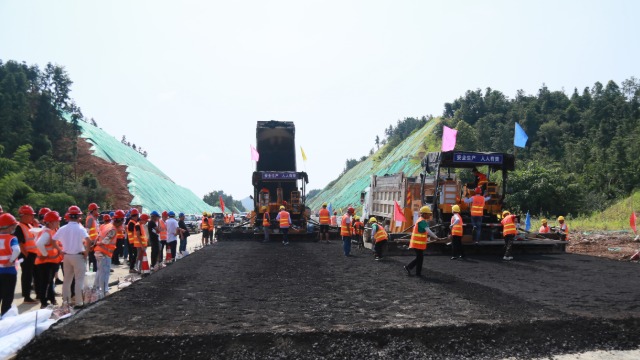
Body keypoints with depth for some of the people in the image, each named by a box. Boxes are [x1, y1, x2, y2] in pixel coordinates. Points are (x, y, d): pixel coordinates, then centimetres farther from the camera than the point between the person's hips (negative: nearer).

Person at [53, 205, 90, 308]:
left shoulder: (62, 229, 2)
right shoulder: (80, 228, -12)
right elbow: (88, 240, -26)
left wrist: (60, 250, 8)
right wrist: (86, 253, -13)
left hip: (67, 256, 5)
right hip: (78, 256, -5)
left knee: (67, 280, 16)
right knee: (79, 280, 1)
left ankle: (66, 301, 22)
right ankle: (79, 303, 1)